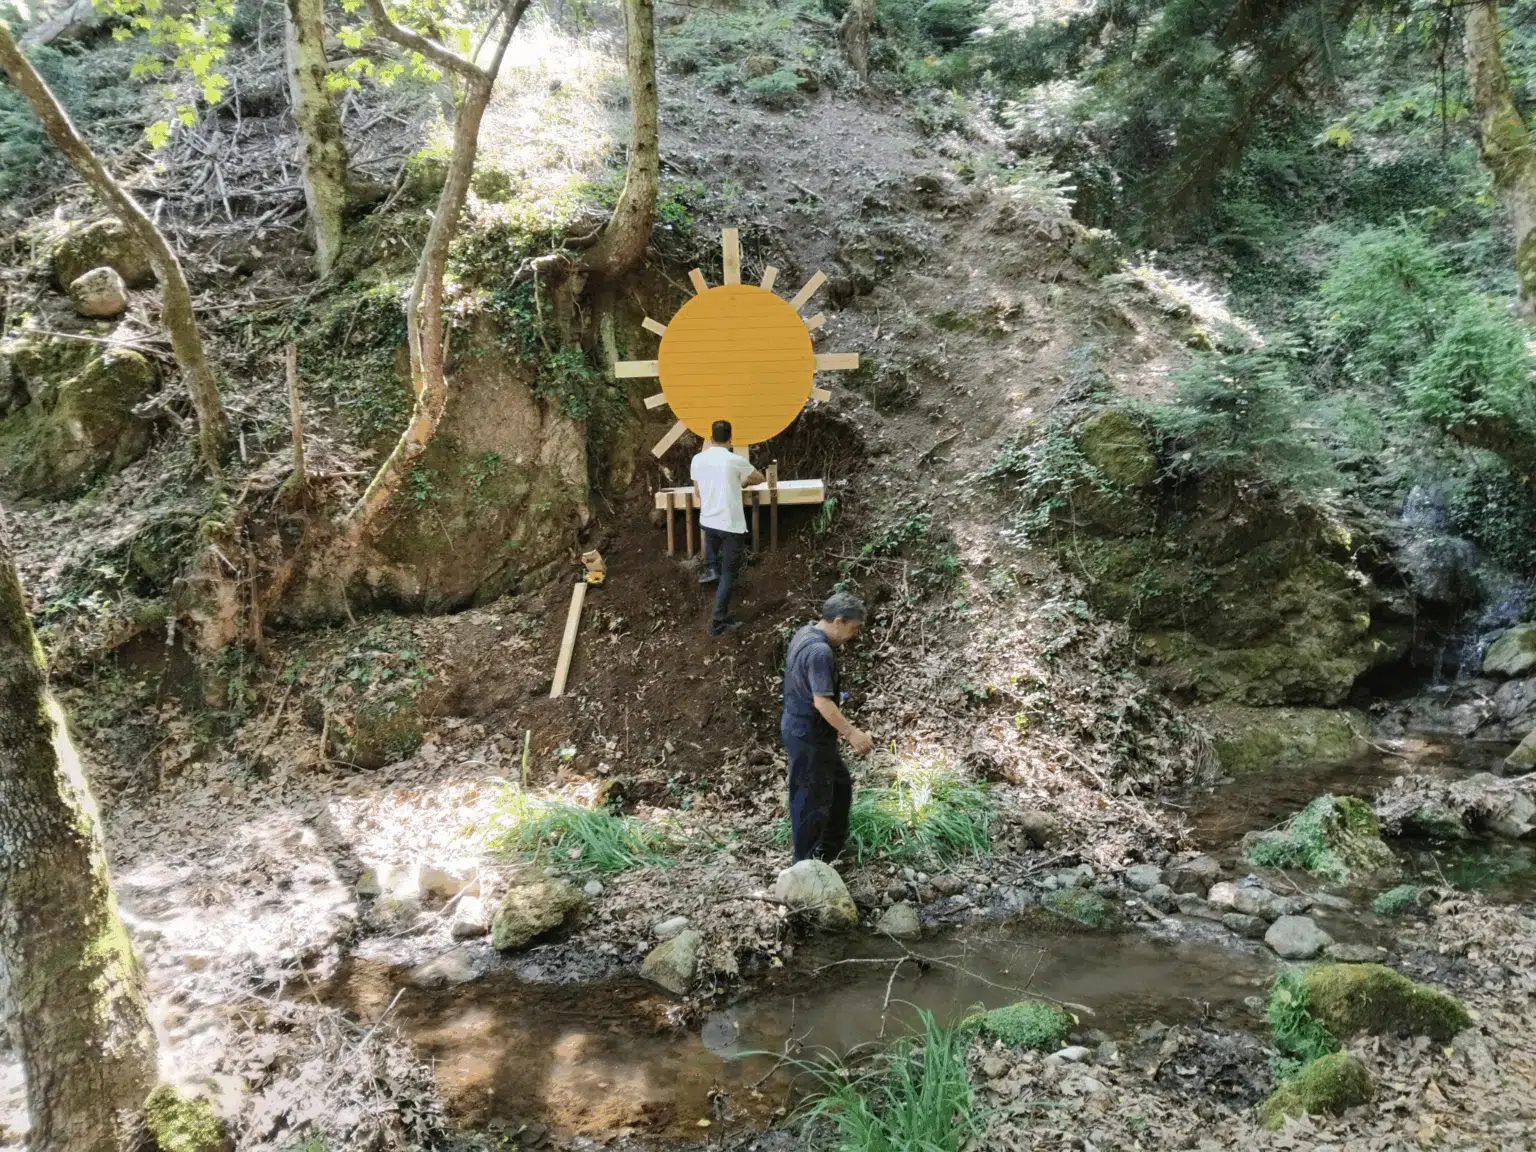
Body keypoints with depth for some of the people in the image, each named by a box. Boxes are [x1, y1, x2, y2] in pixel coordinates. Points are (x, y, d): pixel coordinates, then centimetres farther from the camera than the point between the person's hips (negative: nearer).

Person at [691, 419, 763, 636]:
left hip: (707, 521, 5)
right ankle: (719, 622, 3)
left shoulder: (698, 459, -2)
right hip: (731, 526, -5)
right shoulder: (735, 460, -14)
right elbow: (759, 478, 4)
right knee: (728, 574, 3)